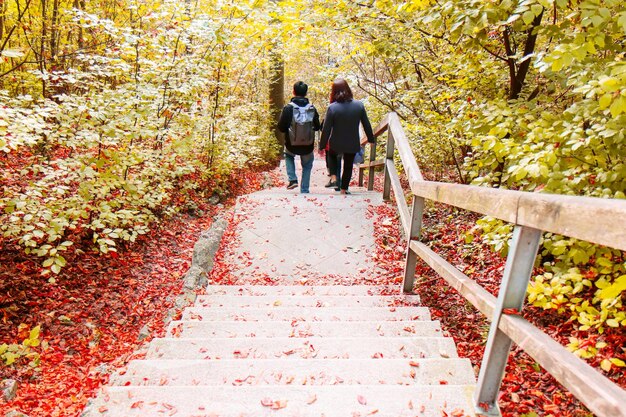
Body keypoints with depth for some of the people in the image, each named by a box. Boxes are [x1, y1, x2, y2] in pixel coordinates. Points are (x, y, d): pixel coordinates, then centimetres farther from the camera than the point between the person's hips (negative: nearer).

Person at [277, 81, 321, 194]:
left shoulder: (288, 108, -12)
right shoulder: (312, 108, -5)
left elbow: (281, 128, -11)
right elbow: (317, 127, 3)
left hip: (291, 145, -1)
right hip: (307, 147, 1)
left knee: (288, 156, 32)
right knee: (307, 166, 24)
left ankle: (292, 180, 15)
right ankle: (304, 191, 19)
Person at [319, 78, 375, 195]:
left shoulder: (332, 108, -18)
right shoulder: (359, 105, -9)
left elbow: (326, 129, -13)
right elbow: (366, 124, 0)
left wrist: (322, 146, -2)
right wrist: (371, 139, 15)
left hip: (336, 144, -2)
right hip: (353, 144, 2)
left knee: (331, 156, 30)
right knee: (348, 165, 20)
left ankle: (334, 176, 11)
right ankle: (344, 188, 28)